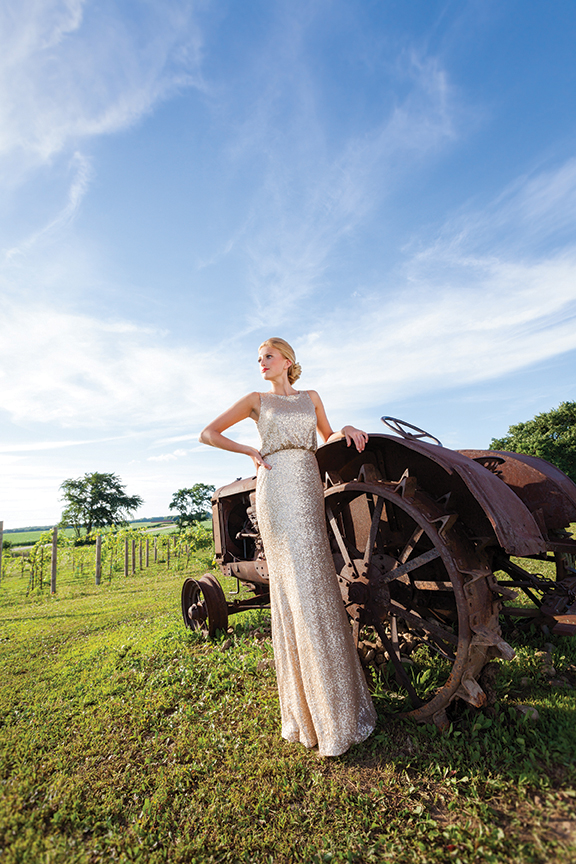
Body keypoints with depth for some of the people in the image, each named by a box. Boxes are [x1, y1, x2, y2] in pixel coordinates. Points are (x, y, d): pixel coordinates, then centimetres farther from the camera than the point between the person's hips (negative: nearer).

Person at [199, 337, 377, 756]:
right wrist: (252, 452, -1)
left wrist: (348, 430, 4)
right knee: (295, 584, -5)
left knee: (315, 581, 6)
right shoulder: (256, 400, 9)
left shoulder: (310, 397, 18)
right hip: (276, 489, -3)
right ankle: (320, 712, 8)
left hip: (310, 488, 4)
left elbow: (327, 437, 25)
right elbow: (208, 433, 8)